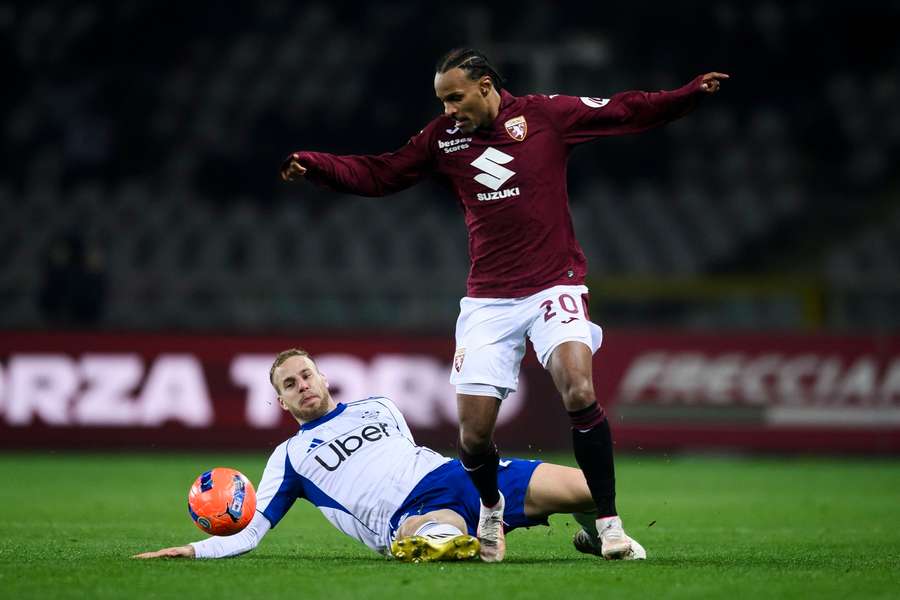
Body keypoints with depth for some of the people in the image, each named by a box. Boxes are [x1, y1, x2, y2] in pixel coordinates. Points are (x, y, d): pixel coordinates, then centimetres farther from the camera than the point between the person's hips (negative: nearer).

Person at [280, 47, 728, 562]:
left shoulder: (546, 114, -1)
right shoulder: (444, 138, 9)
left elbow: (629, 113, 1)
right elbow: (377, 175, 14)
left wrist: (690, 94, -10)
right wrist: (315, 166, 1)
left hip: (554, 285, -3)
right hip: (488, 300, 3)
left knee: (580, 391, -27)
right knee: (474, 435, -3)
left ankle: (609, 522, -15)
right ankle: (491, 508, 30)